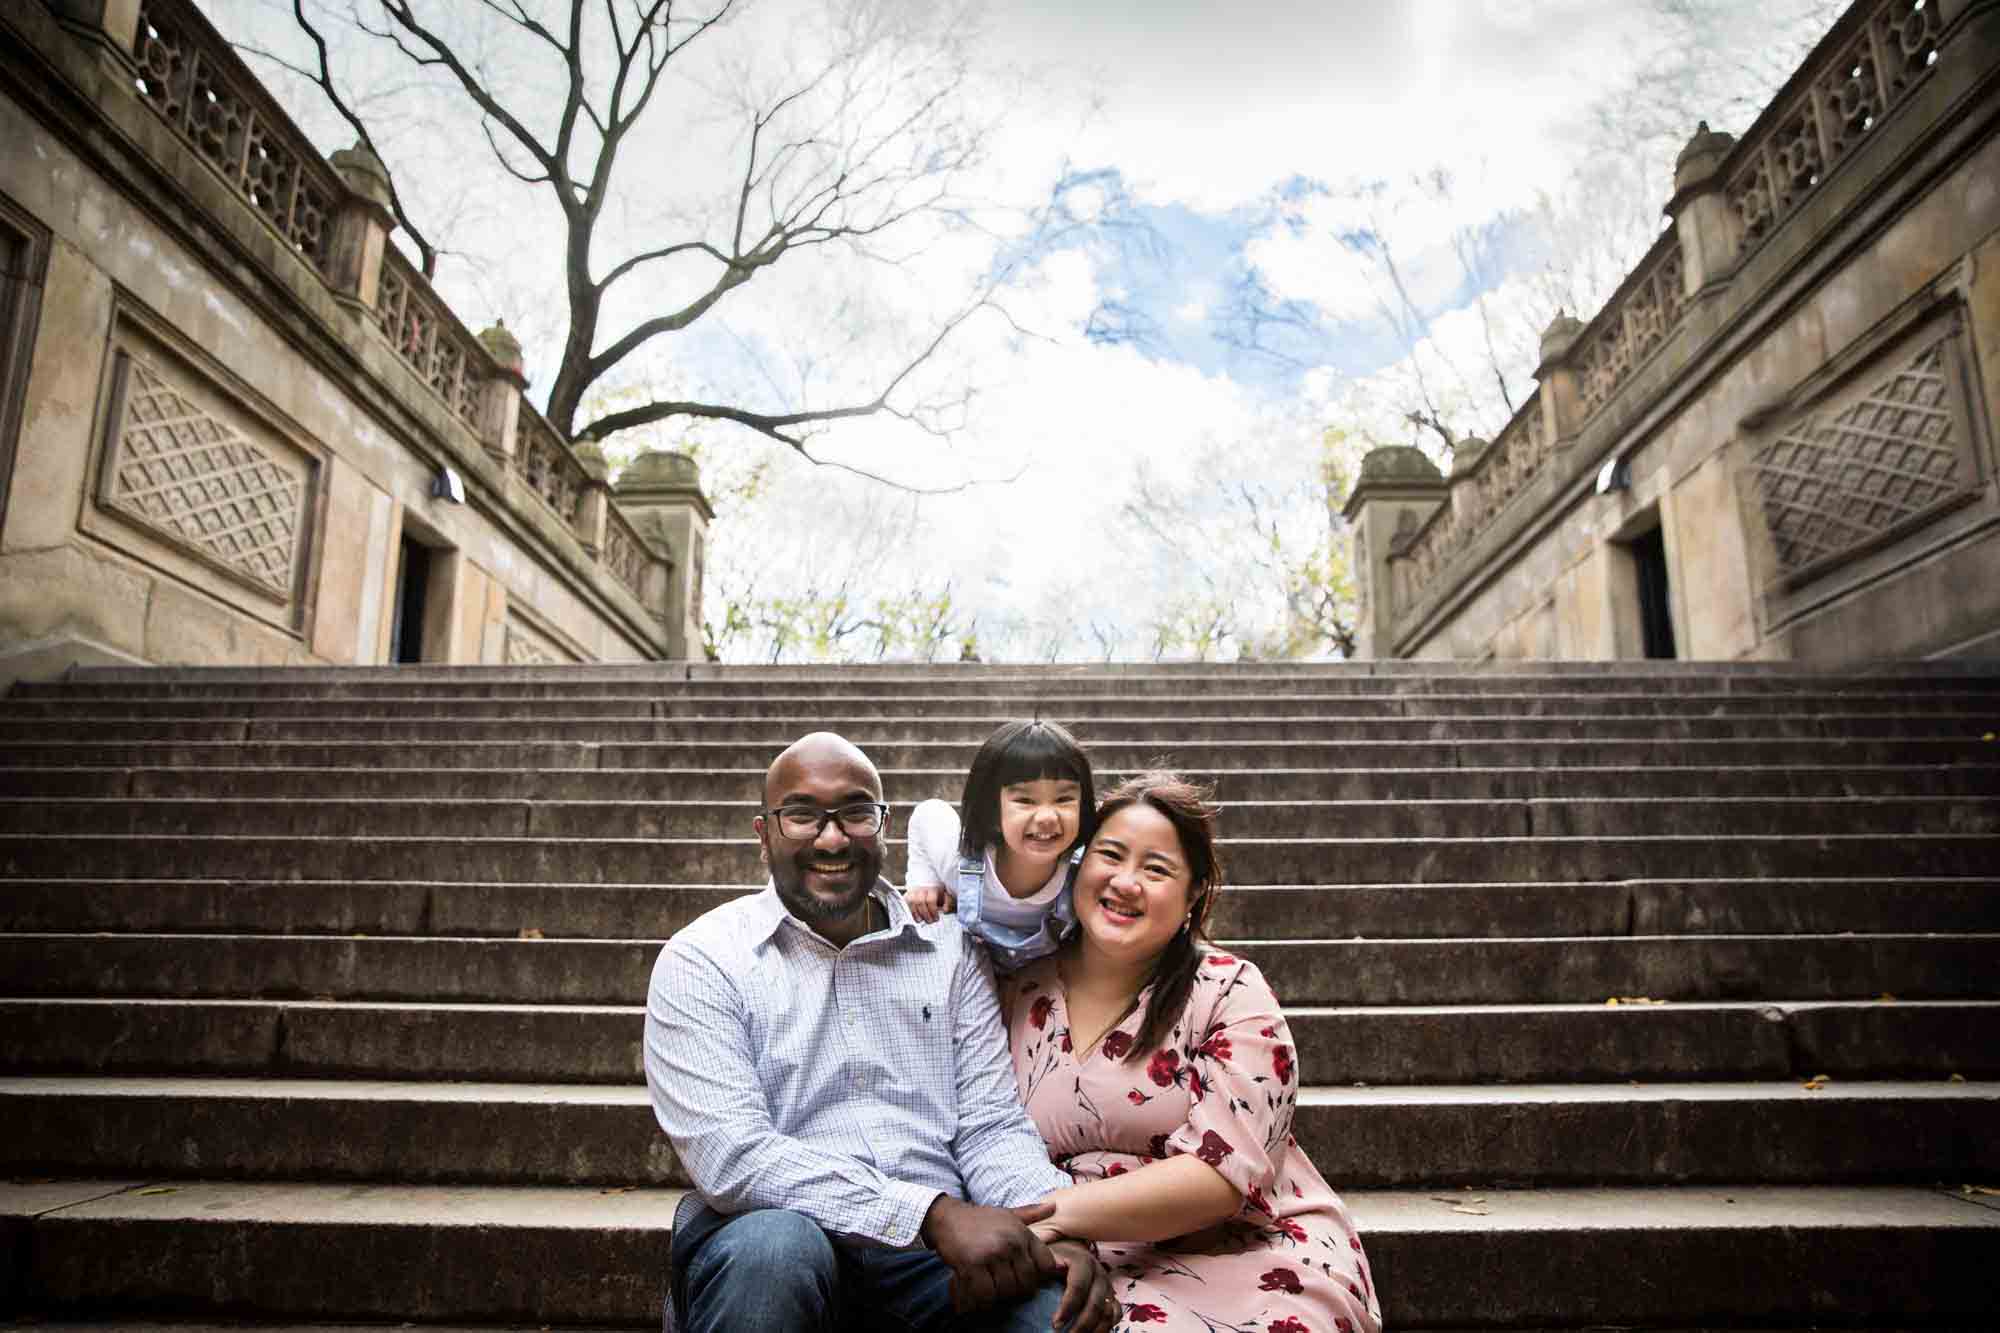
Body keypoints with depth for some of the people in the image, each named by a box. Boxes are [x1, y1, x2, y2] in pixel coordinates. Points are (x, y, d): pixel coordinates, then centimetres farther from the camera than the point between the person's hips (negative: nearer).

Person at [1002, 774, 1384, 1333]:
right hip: (1086, 1270, 3)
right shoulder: (1021, 993, 4)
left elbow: (1223, 1173, -14)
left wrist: (1057, 1212, -24)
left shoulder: (1231, 995, -6)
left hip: (1247, 1260, -2)